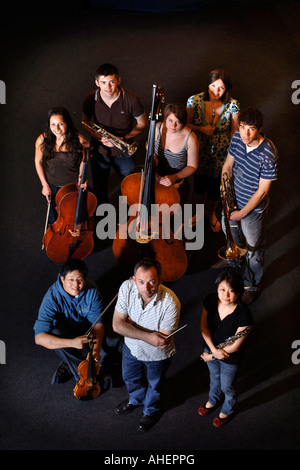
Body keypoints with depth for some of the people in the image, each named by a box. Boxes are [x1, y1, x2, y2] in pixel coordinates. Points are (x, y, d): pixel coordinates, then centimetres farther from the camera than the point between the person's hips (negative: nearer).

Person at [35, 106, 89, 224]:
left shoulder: (79, 140, -23)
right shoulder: (42, 140, -21)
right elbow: (38, 161, -4)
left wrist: (82, 176, -19)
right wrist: (44, 185, -3)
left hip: (74, 185, -1)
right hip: (52, 187, 1)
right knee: (54, 219, 23)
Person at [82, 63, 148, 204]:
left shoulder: (131, 99, -22)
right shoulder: (90, 100, -17)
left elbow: (142, 124, -7)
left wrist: (124, 138, -21)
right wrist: (97, 136, -17)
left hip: (124, 152, -1)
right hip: (99, 151, 2)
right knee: (99, 189, 18)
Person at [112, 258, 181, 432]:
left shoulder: (170, 303, -39)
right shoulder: (127, 288, -28)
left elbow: (163, 342, -30)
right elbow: (117, 324, -24)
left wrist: (131, 323, -26)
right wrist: (147, 336, -36)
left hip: (157, 355, -3)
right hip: (131, 346, 4)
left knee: (155, 384, 26)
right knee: (130, 377, 31)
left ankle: (152, 410, 60)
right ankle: (136, 399, 66)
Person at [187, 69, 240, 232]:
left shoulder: (232, 105, -18)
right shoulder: (194, 100, -17)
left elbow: (234, 130, -5)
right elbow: (186, 124, -3)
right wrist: (201, 129, -22)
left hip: (220, 155, -1)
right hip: (199, 152, 1)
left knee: (215, 188, 16)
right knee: (199, 185, 21)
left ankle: (211, 213, 49)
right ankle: (204, 207, 55)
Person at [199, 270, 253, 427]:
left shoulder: (244, 315, -36)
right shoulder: (210, 301, -23)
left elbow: (234, 346, -26)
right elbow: (204, 326, -11)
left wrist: (211, 356, -15)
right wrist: (214, 350, -22)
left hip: (231, 359, -4)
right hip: (211, 349, 4)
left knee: (227, 387, 24)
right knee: (214, 377, 33)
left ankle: (227, 410, 57)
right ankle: (213, 401, 65)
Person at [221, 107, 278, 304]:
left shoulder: (268, 154, -31)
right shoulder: (237, 138, -12)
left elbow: (262, 191, -23)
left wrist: (242, 213, -17)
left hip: (253, 208, -6)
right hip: (233, 200, 6)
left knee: (254, 250, 15)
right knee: (231, 237, 29)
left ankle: (253, 286, 40)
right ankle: (236, 267, 60)